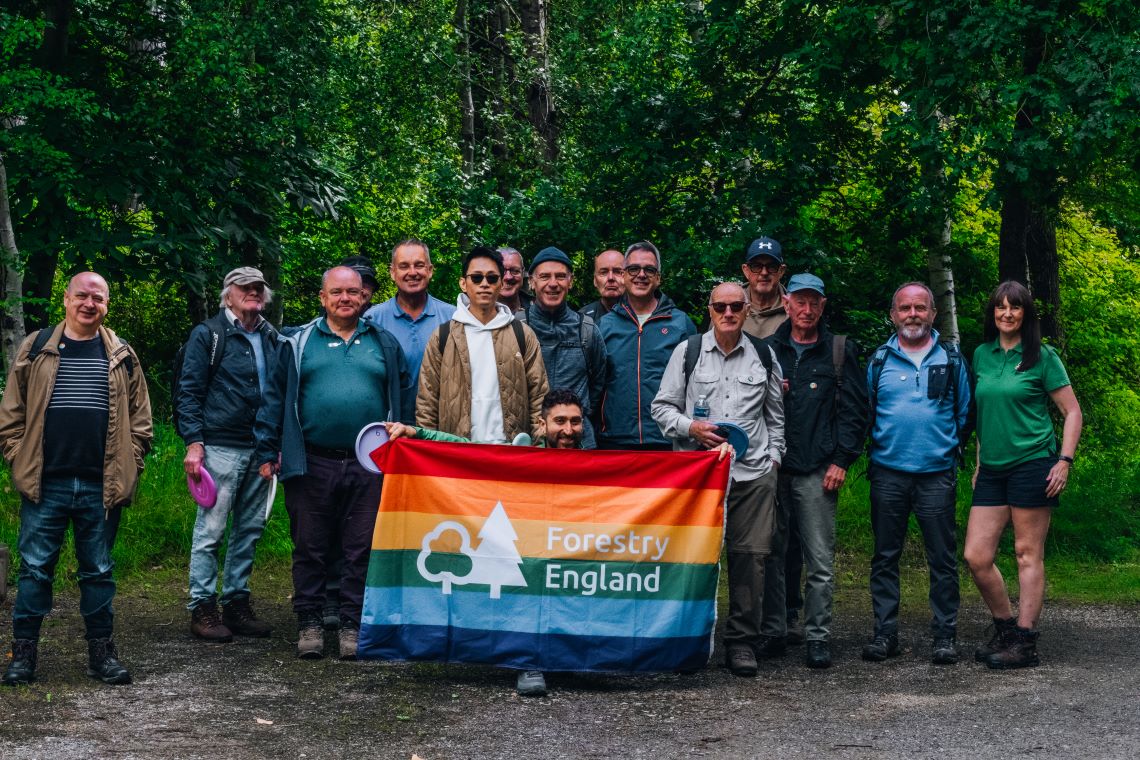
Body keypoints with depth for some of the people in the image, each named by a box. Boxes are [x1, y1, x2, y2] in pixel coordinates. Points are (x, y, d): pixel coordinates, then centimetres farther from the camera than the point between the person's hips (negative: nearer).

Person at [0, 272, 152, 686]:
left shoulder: (121, 356, 8)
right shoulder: (35, 349, 6)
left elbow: (140, 419, 10)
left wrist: (128, 466, 1)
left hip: (102, 488, 1)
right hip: (44, 484, -1)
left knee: (98, 571, 8)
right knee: (35, 568, 2)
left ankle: (101, 651, 16)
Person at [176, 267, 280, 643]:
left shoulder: (271, 338, 15)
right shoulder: (208, 334, -1)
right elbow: (188, 392, -5)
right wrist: (193, 442, -13)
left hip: (261, 450, 6)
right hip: (220, 447, -6)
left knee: (249, 530, 10)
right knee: (210, 530, -4)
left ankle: (236, 603, 18)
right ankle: (202, 608, 2)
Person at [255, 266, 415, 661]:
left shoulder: (385, 344, 11)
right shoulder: (299, 344, 8)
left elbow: (405, 401, 12)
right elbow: (275, 400, 8)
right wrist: (268, 453, 1)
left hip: (369, 467, 1)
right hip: (311, 464, -1)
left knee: (361, 550, 4)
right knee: (310, 549, 5)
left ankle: (353, 625, 12)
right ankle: (309, 624, 15)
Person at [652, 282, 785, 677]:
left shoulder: (764, 355, 12)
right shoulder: (687, 351, 6)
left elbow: (775, 412, 21)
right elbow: (662, 406, 8)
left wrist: (774, 455, 12)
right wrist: (691, 428, -8)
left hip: (753, 472, 1)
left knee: (751, 555, -1)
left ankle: (742, 642, 8)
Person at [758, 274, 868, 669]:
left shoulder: (840, 351, 7)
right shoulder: (767, 349, 13)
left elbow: (854, 410, 3)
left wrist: (841, 460, -5)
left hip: (817, 472, -2)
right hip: (771, 468, 2)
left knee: (820, 560, -2)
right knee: (770, 554, 5)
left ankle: (818, 637, 4)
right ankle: (770, 630, 14)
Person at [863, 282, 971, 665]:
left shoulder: (951, 360, 7)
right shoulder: (879, 361, 8)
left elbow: (965, 414, 13)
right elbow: (865, 414, 16)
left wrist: (949, 448, 9)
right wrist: (881, 446, 10)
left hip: (937, 474, -1)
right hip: (888, 472, 1)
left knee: (942, 559, 1)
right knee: (885, 557, 5)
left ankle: (945, 635, 8)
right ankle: (884, 633, 11)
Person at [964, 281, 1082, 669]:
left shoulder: (1042, 357, -2)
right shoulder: (982, 355, 12)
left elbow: (1072, 412, -2)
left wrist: (1065, 461, -11)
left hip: (1032, 463, -5)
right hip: (992, 469, 5)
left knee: (1029, 555, -2)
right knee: (975, 557, 0)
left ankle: (1025, 642, 3)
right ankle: (1005, 628, 18)